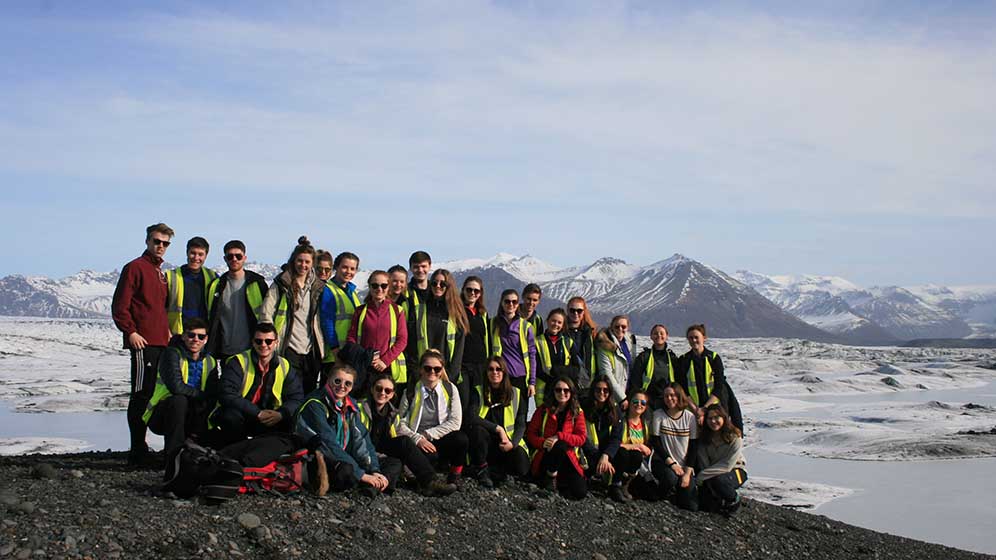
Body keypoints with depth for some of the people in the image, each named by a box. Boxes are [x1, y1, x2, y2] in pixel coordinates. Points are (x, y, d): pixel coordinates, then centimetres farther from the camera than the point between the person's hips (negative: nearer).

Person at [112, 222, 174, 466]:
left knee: (150, 394, 10)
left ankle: (140, 449, 17)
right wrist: (130, 331, -16)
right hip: (143, 341, -8)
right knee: (142, 394, -9)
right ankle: (138, 451, -6)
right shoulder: (135, 268, -3)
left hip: (160, 341, 8)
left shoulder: (160, 272, 21)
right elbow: (119, 305, -9)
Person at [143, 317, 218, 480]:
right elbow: (176, 387, -27)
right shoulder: (172, 354, -10)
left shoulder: (210, 362, 5)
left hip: (188, 420, 5)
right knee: (179, 401, -36)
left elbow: (213, 397, -6)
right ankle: (173, 460, -36)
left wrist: (199, 429, -19)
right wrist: (201, 395, -12)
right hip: (160, 417, -5)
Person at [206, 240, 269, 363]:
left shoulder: (257, 283, 2)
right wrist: (210, 350, 8)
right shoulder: (216, 285, 7)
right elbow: (209, 318, 12)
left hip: (250, 350, -2)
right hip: (224, 351, 2)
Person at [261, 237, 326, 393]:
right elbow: (266, 316, -6)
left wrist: (320, 346, 11)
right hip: (289, 349, -4)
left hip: (311, 350, 5)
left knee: (310, 393, 7)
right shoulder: (281, 285, -2)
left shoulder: (317, 286, 12)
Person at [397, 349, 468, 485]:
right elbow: (401, 424, -2)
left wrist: (428, 434, -10)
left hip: (441, 439, 2)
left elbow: (455, 422, -5)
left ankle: (454, 478, -8)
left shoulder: (450, 389, 2)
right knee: (430, 456, -35)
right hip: (417, 443, -2)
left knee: (461, 438, -31)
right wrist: (418, 438, -18)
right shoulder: (410, 392, 0)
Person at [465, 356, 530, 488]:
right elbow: (472, 418, -16)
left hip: (507, 442, 2)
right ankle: (481, 469, -12)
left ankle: (491, 470, 3)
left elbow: (521, 424, 3)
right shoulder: (478, 392, 0)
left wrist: (513, 443, -15)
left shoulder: (515, 393, 6)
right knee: (477, 429, -35)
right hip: (485, 442, -1)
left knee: (522, 468, -26)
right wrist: (498, 429, -21)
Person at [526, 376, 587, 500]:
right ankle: (550, 475, -11)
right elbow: (530, 433, 2)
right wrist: (542, 442, -19)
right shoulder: (543, 409, 3)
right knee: (560, 446, -38)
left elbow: (581, 438, -4)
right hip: (545, 457, -1)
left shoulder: (577, 412, 5)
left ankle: (559, 480, 8)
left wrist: (559, 436, -19)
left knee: (580, 493, -22)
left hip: (568, 458, 2)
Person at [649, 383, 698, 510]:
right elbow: (655, 443, -7)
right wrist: (671, 463, -15)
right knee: (671, 478, -36)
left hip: (684, 465, 2)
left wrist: (688, 472, -9)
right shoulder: (658, 415, -5)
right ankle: (664, 495, -2)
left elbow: (693, 447, -1)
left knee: (691, 506, -12)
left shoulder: (690, 417, -1)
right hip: (663, 462, -2)